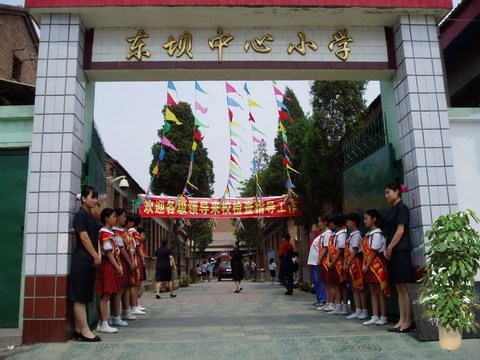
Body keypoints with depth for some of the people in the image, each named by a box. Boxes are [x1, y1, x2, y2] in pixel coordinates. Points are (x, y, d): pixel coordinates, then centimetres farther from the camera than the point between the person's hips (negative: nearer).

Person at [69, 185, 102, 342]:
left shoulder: (91, 217, 17)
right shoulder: (80, 215, -8)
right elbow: (84, 237, -14)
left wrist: (98, 255, 2)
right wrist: (96, 256, -11)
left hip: (90, 261, 9)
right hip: (81, 260, -9)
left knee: (84, 297, 10)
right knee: (80, 297, -3)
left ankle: (78, 330, 16)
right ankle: (85, 330, -1)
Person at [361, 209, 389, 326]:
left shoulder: (377, 234, -14)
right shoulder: (368, 234, 12)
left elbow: (374, 252, -17)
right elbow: (365, 251, 10)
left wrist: (367, 266, -13)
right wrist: (364, 265, 1)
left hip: (377, 265, -9)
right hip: (369, 267, 9)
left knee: (380, 291, 0)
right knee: (373, 292, 10)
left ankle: (383, 317, 9)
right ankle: (375, 317, 15)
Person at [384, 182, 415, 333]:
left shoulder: (401, 208, -7)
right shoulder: (392, 210, 18)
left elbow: (400, 231, -14)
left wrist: (390, 248, -11)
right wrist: (386, 249, 5)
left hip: (401, 251, -9)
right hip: (393, 253, 9)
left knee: (405, 288, -5)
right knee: (399, 288, 9)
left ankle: (409, 321, 0)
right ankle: (402, 320, 13)